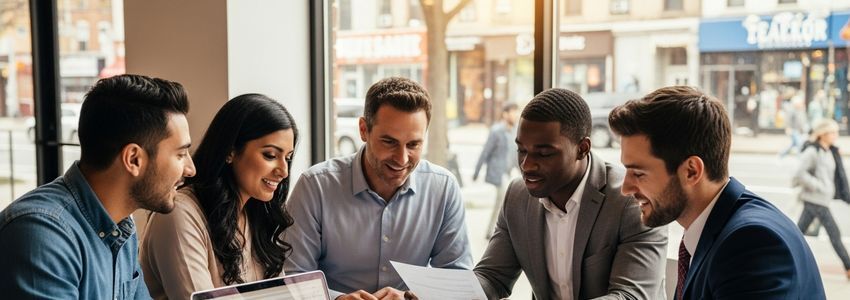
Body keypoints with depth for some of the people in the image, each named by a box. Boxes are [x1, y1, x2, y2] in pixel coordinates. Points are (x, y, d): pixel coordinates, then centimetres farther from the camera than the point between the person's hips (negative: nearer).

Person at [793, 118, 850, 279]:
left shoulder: (830, 152, 12)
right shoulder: (812, 151, -15)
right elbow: (800, 174, -21)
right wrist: (818, 187, -20)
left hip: (822, 198, 9)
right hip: (816, 199, -9)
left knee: (799, 231, 12)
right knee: (834, 233, -4)